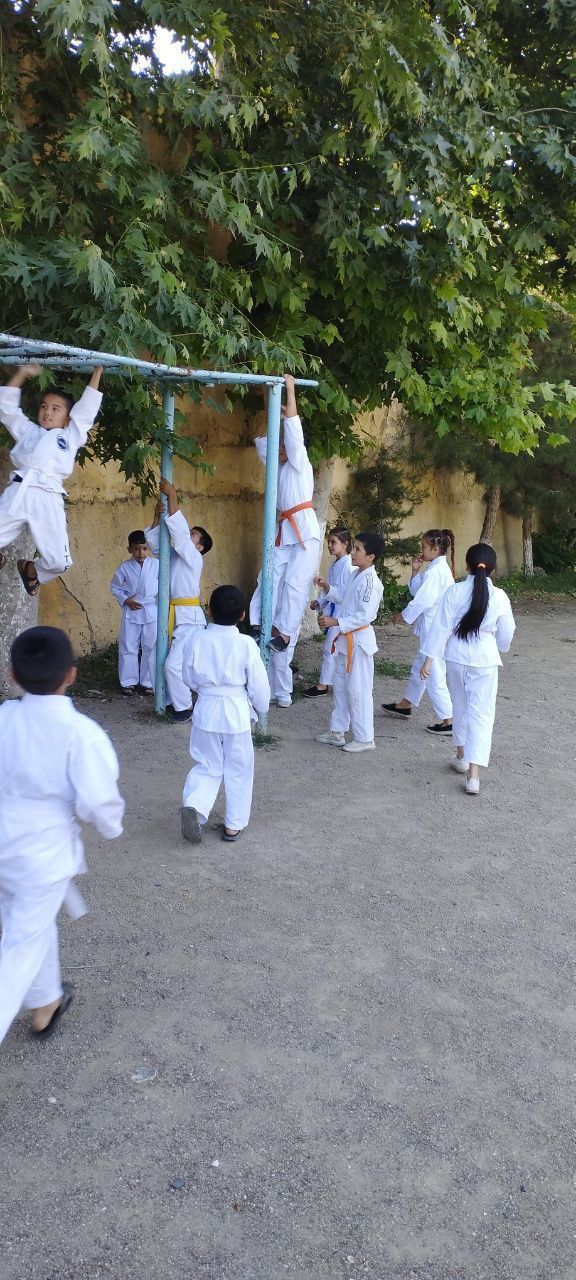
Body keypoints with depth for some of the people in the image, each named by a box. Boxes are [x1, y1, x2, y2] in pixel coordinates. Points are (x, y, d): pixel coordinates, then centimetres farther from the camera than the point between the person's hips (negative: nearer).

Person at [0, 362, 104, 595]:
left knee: (59, 562, -9)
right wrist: (22, 373, 23)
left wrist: (96, 374, 23)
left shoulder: (71, 436, 22)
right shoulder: (27, 430, 27)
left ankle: (30, 570, 25)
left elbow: (86, 409, 22)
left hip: (48, 499, -1)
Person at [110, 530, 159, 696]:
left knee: (150, 648, 6)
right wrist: (125, 600, -6)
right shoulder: (124, 567, -3)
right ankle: (128, 682, 16)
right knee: (128, 647, 4)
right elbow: (115, 587, 5)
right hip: (131, 611, 0)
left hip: (151, 610, 0)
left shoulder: (156, 564, -4)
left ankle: (148, 682, 19)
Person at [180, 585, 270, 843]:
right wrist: (261, 708, 12)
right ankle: (234, 824, 22)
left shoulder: (196, 639, -9)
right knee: (238, 770, 15)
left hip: (206, 711, 2)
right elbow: (258, 685, -7)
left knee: (207, 766, 17)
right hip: (237, 713, -2)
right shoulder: (246, 644, -15)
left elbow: (189, 678, 3)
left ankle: (194, 805, -9)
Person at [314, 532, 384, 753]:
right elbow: (343, 598, 22)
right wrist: (327, 588, 7)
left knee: (358, 690, -2)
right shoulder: (355, 575, 9)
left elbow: (365, 615, -25)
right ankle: (337, 732, 29)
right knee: (340, 685, 17)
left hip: (359, 641, -10)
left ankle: (364, 738, 9)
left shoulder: (371, 581, -20)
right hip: (345, 639, 10)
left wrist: (336, 622, -27)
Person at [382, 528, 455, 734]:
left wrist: (403, 615, -8)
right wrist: (416, 571, 2)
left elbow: (422, 600, -21)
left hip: (434, 628, -11)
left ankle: (448, 721, 1)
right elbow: (416, 591, 16)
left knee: (434, 674, -4)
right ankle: (405, 705, 40)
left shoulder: (435, 571, -20)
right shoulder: (438, 567, 11)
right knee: (420, 667, 23)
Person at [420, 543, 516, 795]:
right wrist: (500, 648, 24)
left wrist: (429, 659, -2)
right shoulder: (499, 597, -9)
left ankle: (461, 757, 39)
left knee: (460, 707, 21)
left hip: (457, 658, 1)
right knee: (481, 715, 1)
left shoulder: (454, 592, -10)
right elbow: (506, 633, 2)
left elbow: (441, 627, -8)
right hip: (485, 660, -1)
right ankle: (473, 775, -6)